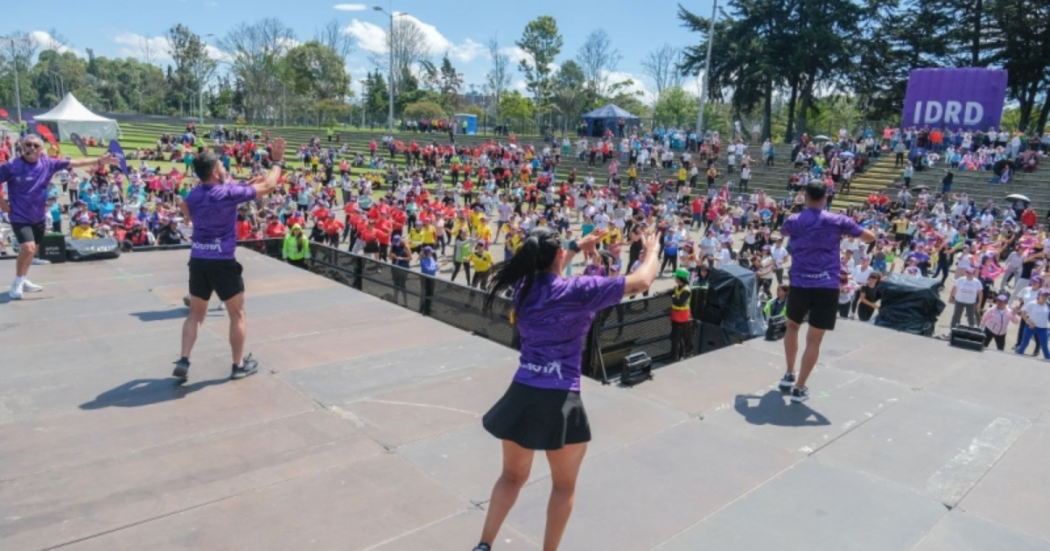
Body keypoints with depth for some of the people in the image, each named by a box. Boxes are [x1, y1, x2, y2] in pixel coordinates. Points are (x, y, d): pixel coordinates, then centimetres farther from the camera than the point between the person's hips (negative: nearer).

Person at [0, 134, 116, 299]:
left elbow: (75, 163, -5)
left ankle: (23, 281, 37)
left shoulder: (48, 163, -5)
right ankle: (17, 283, 1)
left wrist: (99, 161, -11)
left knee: (31, 250, 18)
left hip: (38, 216, 5)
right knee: (28, 248, -19)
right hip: (20, 217, -5)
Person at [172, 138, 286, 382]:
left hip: (198, 260, 6)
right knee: (237, 314, 8)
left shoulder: (193, 195, 5)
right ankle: (239, 365, 15)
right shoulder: (228, 193, -14)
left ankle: (183, 361, 11)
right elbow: (268, 185, -8)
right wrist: (277, 162, 5)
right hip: (222, 262, -6)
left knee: (196, 313, 17)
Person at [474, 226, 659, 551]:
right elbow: (641, 282, -9)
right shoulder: (578, 289, -12)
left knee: (513, 476, 23)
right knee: (564, 486, 17)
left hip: (521, 395, 5)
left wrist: (578, 247, 34)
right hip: (559, 401, -5)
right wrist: (652, 250, 10)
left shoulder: (524, 286, 5)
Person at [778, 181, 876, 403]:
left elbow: (783, 232, 27)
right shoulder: (837, 221, -3)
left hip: (799, 284, 2)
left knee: (792, 326, 26)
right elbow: (871, 237, 10)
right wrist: (846, 233, 24)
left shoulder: (793, 221, 1)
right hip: (826, 287, -2)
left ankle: (789, 375, 28)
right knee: (814, 340, 2)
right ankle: (799, 388, 4)